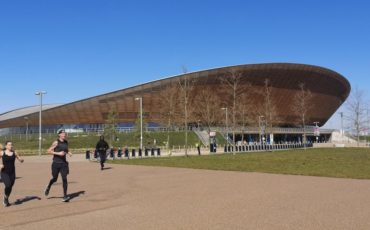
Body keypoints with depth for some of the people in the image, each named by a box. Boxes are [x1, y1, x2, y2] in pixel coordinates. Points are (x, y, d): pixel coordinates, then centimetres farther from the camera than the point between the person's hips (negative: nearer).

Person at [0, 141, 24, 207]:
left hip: (12, 173, 3)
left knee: (10, 187, 9)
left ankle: (6, 200, 35)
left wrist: (21, 159, -16)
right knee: (8, 185, -23)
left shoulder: (14, 153, 2)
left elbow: (21, 161, 7)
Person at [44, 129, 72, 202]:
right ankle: (48, 188, 42)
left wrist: (68, 152, 5)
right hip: (56, 163, -4)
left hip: (64, 163, 4)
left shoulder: (66, 142, 9)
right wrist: (58, 153, -19)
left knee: (64, 179, -6)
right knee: (55, 178, 9)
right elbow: (49, 151, -10)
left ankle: (65, 196, -4)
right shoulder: (56, 142, -8)